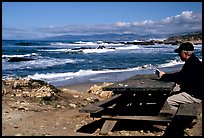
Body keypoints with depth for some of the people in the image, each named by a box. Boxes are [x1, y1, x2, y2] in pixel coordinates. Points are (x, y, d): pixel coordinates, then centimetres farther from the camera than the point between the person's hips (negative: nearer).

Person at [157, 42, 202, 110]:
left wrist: (164, 76, -17)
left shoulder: (193, 64, -25)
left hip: (195, 96, -11)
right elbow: (181, 74, 16)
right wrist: (166, 75, 4)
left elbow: (180, 77, -27)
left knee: (169, 101, -19)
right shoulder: (192, 61, 9)